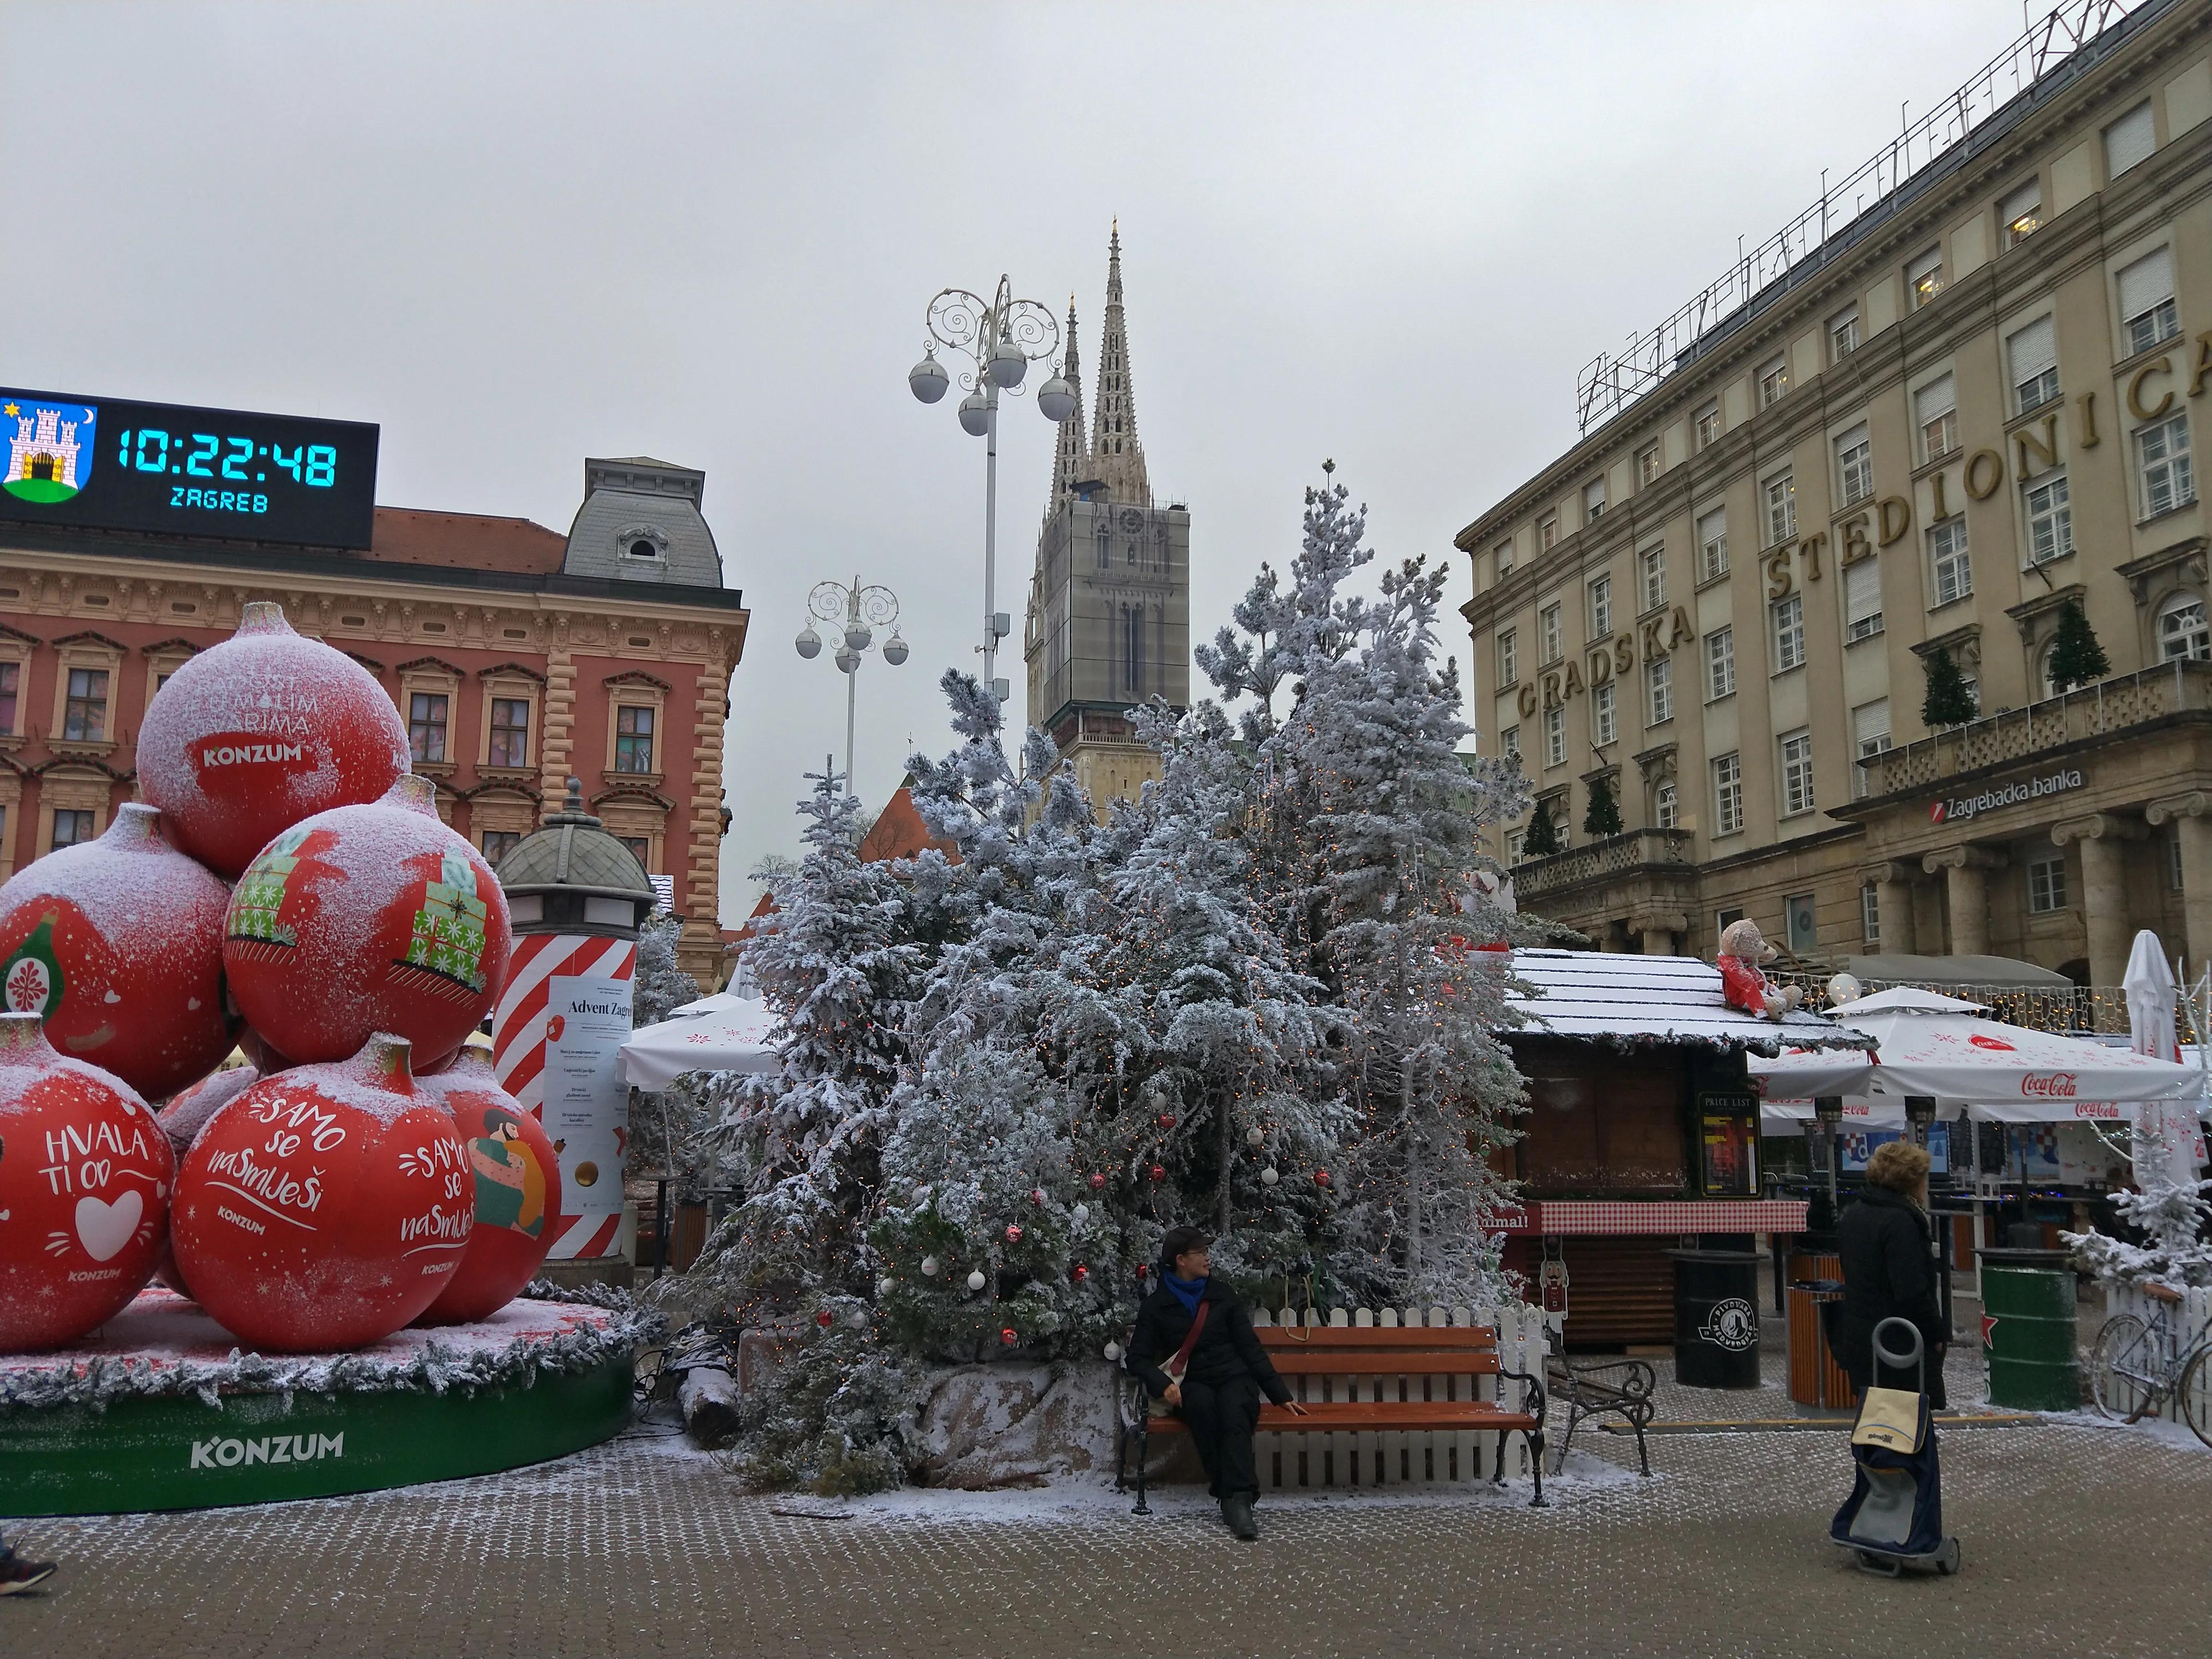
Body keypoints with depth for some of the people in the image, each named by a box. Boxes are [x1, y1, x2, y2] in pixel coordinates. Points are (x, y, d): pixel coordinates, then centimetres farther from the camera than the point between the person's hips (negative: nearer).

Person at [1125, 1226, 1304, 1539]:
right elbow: (1138, 1358, 6)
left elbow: (1250, 1348, 12)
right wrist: (1163, 1384, -15)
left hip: (1234, 1378, 1)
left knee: (1234, 1413, -34)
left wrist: (1281, 1395, 8)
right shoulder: (1157, 1305, 7)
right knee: (1201, 1402, -37)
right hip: (1192, 1386, -1)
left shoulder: (1222, 1295, 12)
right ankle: (1235, 1493, -35)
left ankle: (1236, 1498, -48)